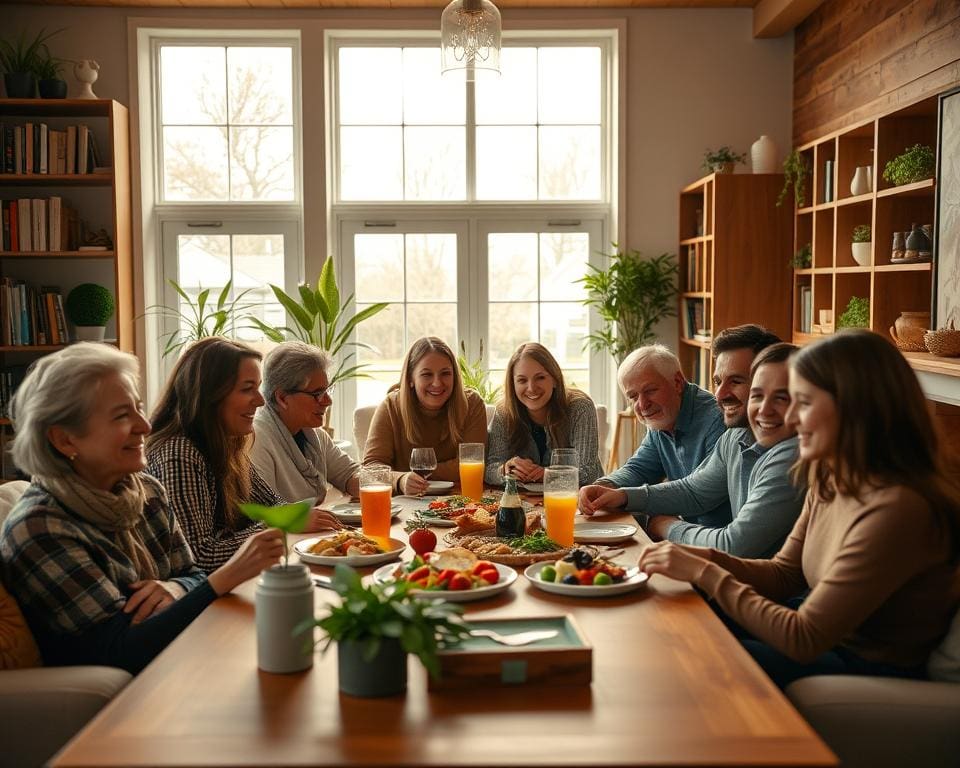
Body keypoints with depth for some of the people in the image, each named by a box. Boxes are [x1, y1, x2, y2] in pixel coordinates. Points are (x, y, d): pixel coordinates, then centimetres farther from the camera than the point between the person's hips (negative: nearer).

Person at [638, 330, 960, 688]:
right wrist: (706, 558, -10)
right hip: (827, 631, 8)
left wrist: (705, 573, -21)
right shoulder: (831, 481, -2)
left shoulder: (896, 510, -31)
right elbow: (784, 575, 8)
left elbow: (803, 639, -28)